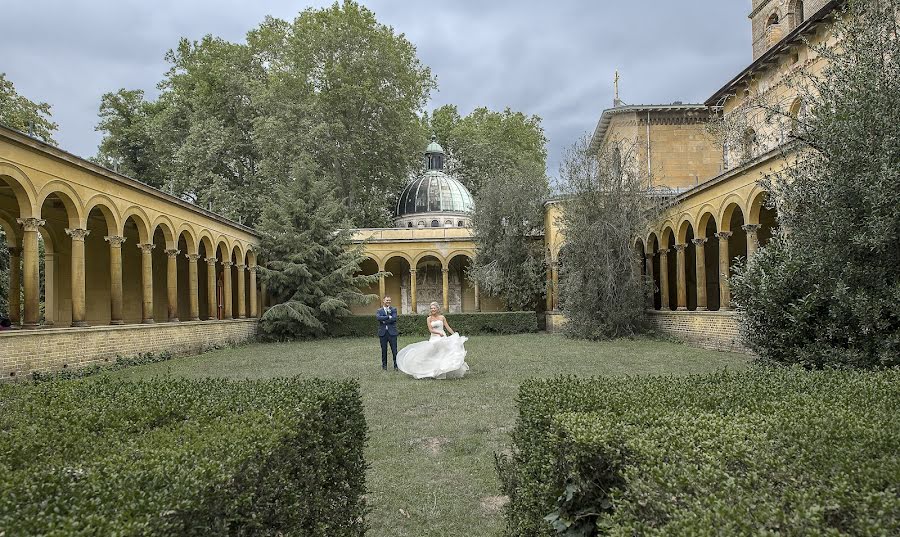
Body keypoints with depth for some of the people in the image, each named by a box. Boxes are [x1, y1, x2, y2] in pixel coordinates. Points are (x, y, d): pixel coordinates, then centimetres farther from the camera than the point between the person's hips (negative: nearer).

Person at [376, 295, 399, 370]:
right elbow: (378, 317, -13)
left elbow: (394, 318, -10)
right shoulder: (379, 310, 8)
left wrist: (384, 321, -12)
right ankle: (384, 366, 16)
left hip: (392, 332, -1)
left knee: (394, 350, -1)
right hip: (383, 333, 1)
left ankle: (396, 365, 7)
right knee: (384, 350, 7)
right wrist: (388, 317, -16)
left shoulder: (393, 309, 7)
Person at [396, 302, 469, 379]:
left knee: (445, 353, -9)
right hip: (434, 339, 0)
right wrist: (439, 332, -19)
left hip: (443, 338, 0)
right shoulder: (429, 318, 4)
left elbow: (448, 328, 7)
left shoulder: (442, 317, 7)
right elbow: (430, 330, -5)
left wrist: (455, 335, 2)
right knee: (432, 355, -6)